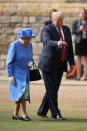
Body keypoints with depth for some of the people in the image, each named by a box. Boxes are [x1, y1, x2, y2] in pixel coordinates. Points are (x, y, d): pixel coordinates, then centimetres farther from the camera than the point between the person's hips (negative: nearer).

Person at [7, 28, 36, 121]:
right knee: (22, 91, -18)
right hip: (16, 72, -6)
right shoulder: (14, 45, -17)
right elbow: (9, 61, -14)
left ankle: (15, 114, 12)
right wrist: (10, 76, -18)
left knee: (20, 94, 4)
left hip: (25, 73, 6)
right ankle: (24, 114, -16)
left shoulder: (29, 45, 1)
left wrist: (31, 62, -11)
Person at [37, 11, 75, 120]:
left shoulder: (66, 29, 11)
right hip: (49, 64, -6)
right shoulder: (47, 29, -8)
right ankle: (55, 113, 0)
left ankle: (42, 111, 19)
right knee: (51, 90, -5)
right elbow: (47, 42, -27)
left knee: (54, 89, 9)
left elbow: (69, 46, 13)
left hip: (60, 65, 6)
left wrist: (71, 62, 9)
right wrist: (57, 43, -48)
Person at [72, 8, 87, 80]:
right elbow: (73, 31, 2)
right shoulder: (76, 22, 7)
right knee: (79, 58, 0)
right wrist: (79, 29, -13)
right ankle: (78, 75, 2)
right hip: (79, 41, -1)